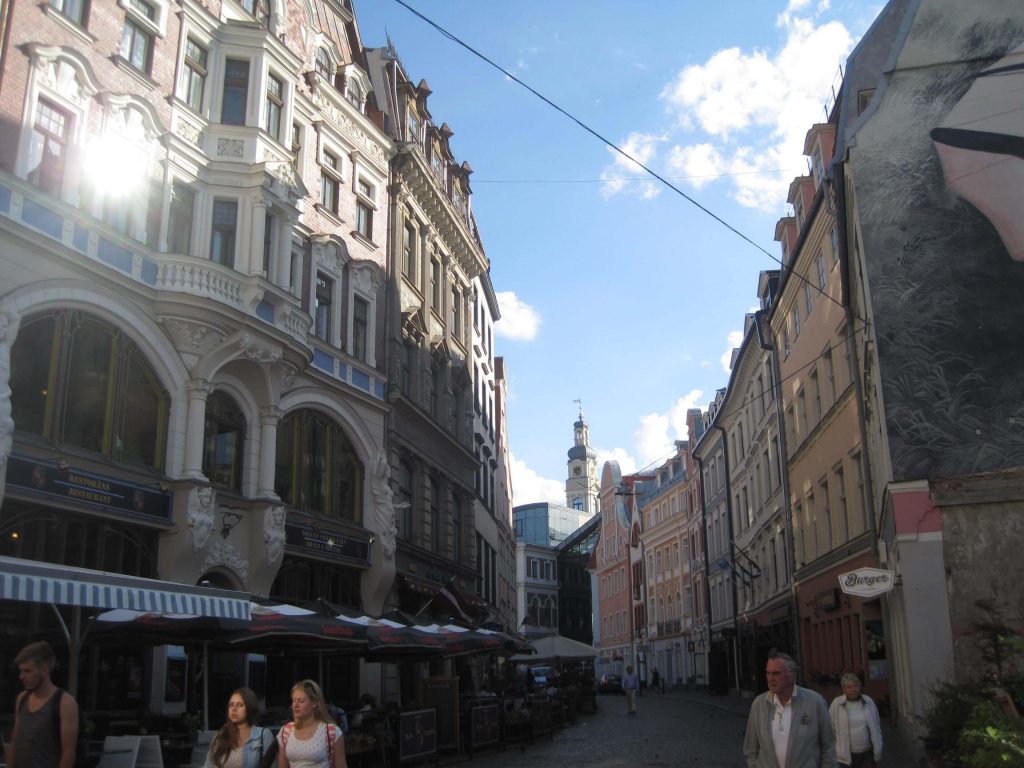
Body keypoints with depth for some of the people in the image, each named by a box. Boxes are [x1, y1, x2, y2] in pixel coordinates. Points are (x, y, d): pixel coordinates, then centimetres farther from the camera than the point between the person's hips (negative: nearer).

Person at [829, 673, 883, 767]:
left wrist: (878, 749, 10)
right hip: (848, 754, -2)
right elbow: (830, 729, -2)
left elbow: (876, 726, 10)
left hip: (868, 753, 2)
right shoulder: (836, 704, -6)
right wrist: (833, 752, -2)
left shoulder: (868, 702, 3)